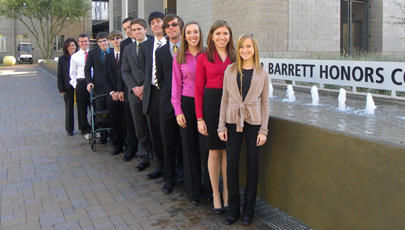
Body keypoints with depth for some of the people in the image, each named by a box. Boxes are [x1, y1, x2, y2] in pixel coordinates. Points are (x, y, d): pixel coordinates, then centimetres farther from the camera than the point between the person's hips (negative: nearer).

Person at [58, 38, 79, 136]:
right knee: (69, 107, 8)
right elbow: (60, 75, 2)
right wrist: (61, 89, -5)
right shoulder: (62, 59, 3)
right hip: (68, 87, 0)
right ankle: (69, 129, 18)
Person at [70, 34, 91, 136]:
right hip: (81, 83, 0)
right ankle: (85, 129, 15)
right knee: (82, 108, 4)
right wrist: (75, 84, -2)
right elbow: (72, 73, 7)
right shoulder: (75, 56, 4)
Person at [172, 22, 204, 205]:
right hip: (187, 103, 0)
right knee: (190, 146, 6)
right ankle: (193, 190, 19)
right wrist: (178, 111, -2)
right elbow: (176, 86, 4)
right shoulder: (179, 58, 4)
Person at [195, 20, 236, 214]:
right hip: (211, 103, -2)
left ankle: (227, 192, 22)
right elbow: (199, 89, -1)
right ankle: (216, 195, 19)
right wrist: (199, 118, -5)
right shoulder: (203, 59, 0)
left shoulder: (235, 57, 6)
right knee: (214, 152, 5)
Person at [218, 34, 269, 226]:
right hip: (233, 121, 1)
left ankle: (248, 211, 19)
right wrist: (222, 126, 0)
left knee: (252, 167, 5)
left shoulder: (262, 74, 3)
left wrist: (263, 130, -3)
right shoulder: (230, 70, 5)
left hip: (253, 122, -1)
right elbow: (225, 99, 6)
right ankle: (233, 208, 19)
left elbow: (265, 103, 4)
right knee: (231, 166, 3)